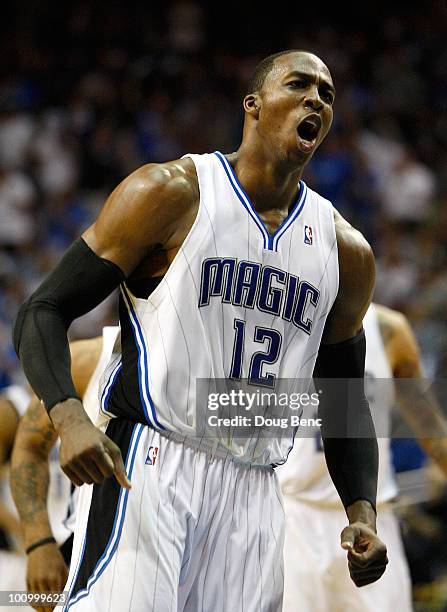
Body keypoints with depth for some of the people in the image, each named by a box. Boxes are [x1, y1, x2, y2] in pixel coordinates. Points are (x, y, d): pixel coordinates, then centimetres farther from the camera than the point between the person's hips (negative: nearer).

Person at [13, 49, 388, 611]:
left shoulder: (345, 251, 13)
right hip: (147, 470, -5)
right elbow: (43, 312, -4)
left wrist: (362, 512, 4)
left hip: (252, 497, 5)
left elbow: (345, 401, 21)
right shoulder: (170, 194, -2)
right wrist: (70, 418, -23)